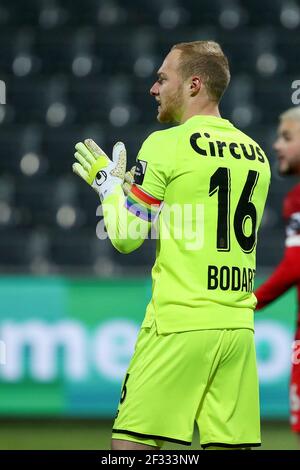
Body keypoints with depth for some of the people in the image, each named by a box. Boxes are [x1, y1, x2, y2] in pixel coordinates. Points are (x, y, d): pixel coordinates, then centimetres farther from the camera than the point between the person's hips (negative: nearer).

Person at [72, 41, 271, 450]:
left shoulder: (166, 145, -5)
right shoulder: (256, 155, 13)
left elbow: (125, 236, -4)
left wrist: (107, 182, 12)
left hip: (180, 322, -6)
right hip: (238, 325, 6)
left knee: (132, 442, -3)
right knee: (229, 444, 5)